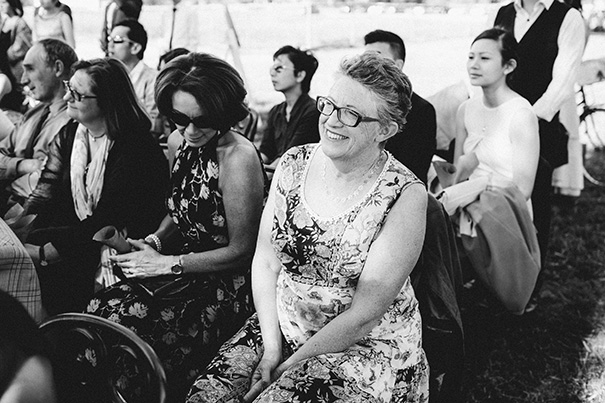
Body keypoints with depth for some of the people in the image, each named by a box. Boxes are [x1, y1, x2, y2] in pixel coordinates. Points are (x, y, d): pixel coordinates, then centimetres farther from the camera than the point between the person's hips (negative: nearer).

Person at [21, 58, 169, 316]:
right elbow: (46, 191, 2)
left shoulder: (136, 149, -16)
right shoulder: (67, 135, 10)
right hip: (71, 233, 7)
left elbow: (107, 223, -20)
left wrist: (41, 252, -22)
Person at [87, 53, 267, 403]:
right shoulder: (186, 145, 7)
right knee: (99, 310, -11)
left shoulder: (238, 157, -17)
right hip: (185, 268, 8)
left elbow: (241, 250, -14)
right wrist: (153, 243, -1)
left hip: (225, 287, -7)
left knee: (124, 324, -22)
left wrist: (166, 264, -14)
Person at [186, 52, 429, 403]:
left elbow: (363, 316, -16)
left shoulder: (405, 196, -16)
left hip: (368, 348, -4)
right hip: (280, 325, 5)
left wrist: (287, 368, -13)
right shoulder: (294, 164, -1)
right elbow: (266, 262, 1)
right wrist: (271, 346, -8)